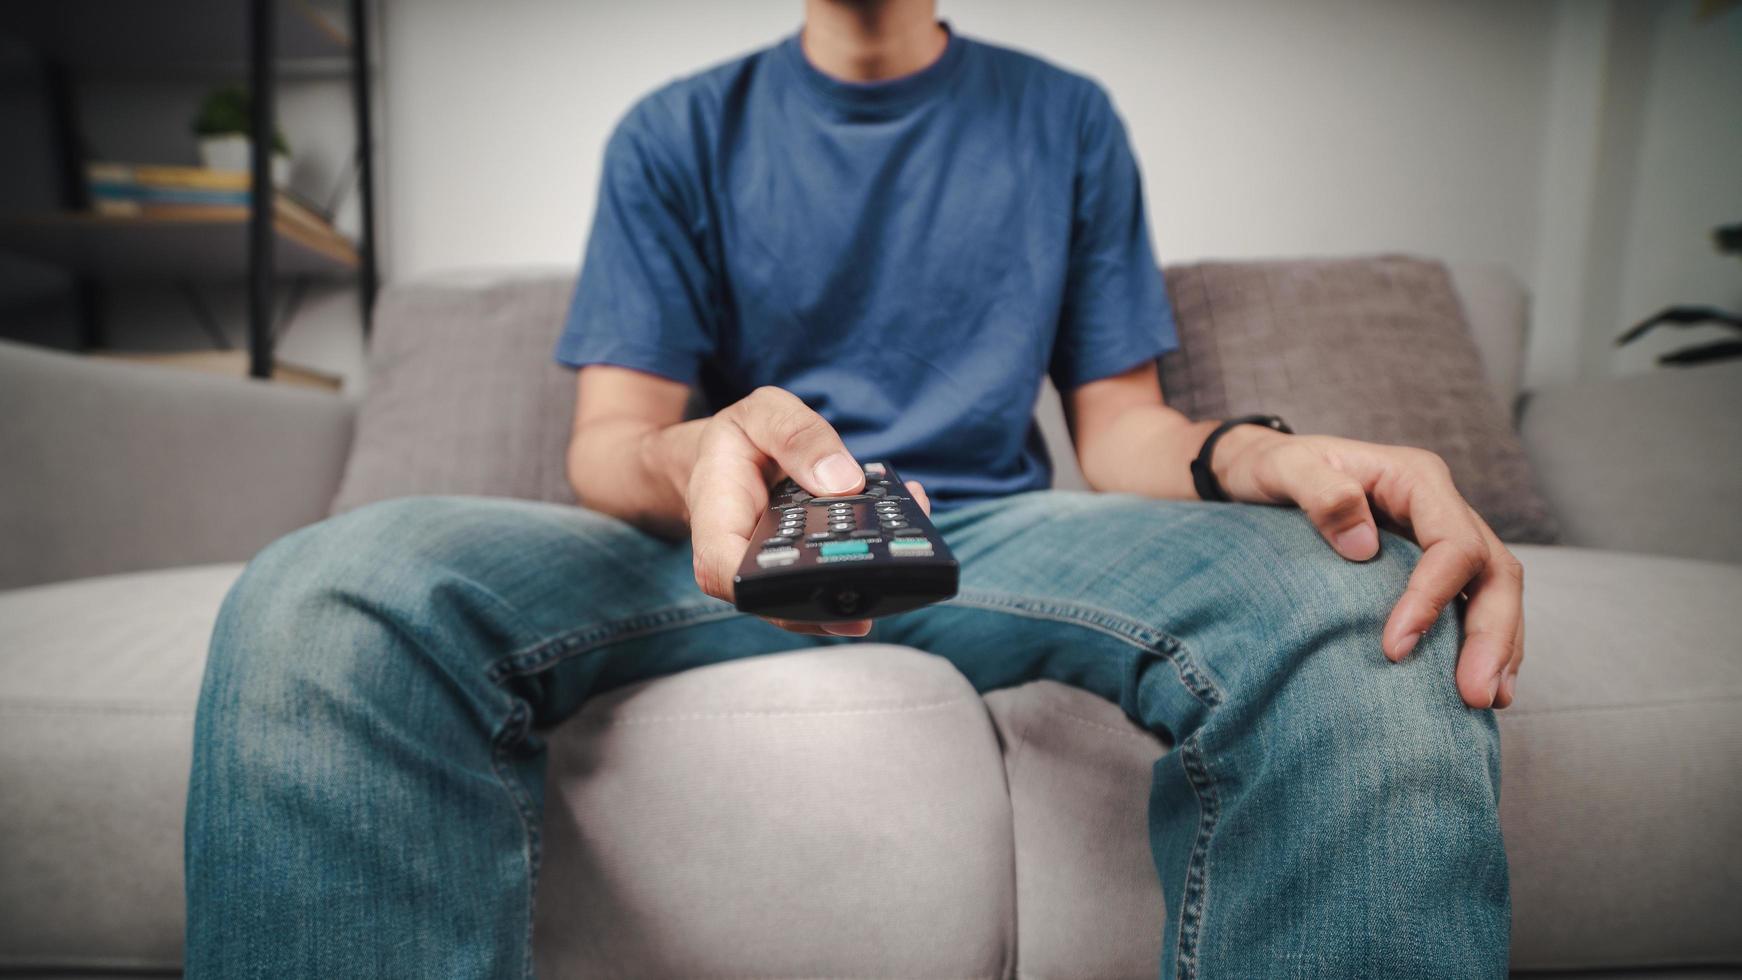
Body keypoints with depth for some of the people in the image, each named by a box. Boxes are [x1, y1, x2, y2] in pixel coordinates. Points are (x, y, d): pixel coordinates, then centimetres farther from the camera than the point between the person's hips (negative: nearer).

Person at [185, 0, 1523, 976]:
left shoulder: (1066, 121, 14)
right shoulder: (677, 133, 10)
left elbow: (1122, 421, 9)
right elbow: (608, 442, 1)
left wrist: (1248, 452, -17)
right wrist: (696, 460, -26)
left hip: (994, 535, 1)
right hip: (717, 543, 0)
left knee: (1372, 609, -29)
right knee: (316, 606, -28)